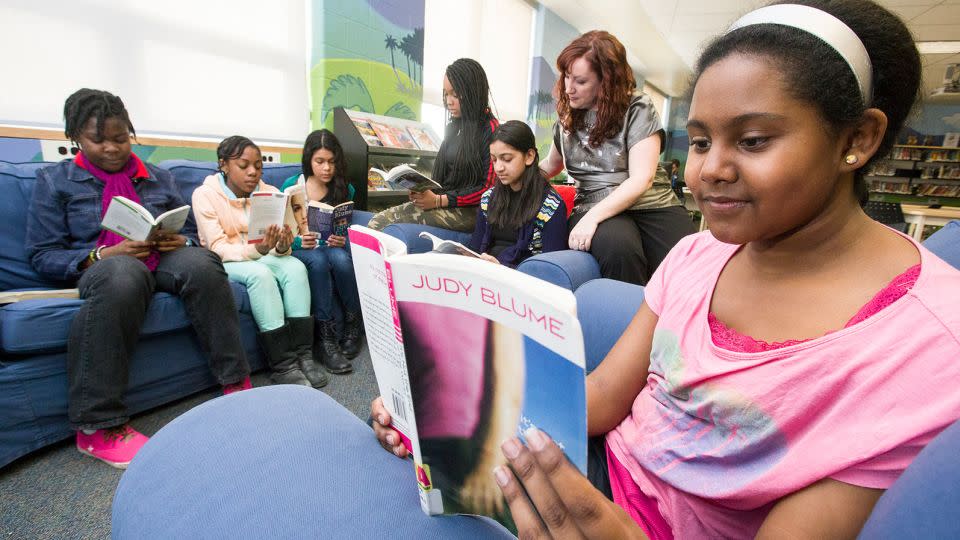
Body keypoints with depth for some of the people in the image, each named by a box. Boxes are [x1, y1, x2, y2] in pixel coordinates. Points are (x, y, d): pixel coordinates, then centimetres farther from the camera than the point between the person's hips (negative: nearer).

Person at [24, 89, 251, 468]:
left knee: (201, 261, -34)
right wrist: (103, 255, -15)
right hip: (99, 267, -2)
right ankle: (97, 425, -34)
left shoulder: (158, 178, 18)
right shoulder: (55, 181, 10)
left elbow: (191, 231, 17)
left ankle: (236, 382, -28)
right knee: (124, 273, -41)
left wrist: (182, 241, -8)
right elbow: (43, 256, 3)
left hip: (164, 261, 3)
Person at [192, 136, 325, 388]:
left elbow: (277, 247, -4)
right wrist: (258, 249, -36)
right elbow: (218, 249, -17)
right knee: (260, 273, -34)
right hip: (223, 263, -3)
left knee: (295, 267, -27)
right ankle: (282, 364, -31)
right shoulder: (205, 194, -11)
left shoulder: (269, 192, -1)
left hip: (261, 256, 4)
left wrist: (282, 247, -30)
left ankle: (303, 354, -26)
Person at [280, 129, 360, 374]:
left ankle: (353, 327, -18)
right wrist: (300, 241, -22)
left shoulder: (344, 189, 3)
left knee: (340, 258, -36)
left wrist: (343, 241, -17)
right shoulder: (291, 186, -2)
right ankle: (325, 338, -34)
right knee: (318, 260, -37)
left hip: (333, 248, 1)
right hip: (299, 250, -1)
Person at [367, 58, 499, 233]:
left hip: (469, 212, -7)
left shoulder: (490, 129, -6)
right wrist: (424, 190, 0)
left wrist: (438, 200, -15)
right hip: (446, 204, 7)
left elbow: (489, 187, -11)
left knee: (380, 222, -21)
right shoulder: (453, 127, 18)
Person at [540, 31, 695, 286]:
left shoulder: (638, 109, 0)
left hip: (652, 206, -1)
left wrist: (592, 216, -22)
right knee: (616, 246, -36)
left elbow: (641, 179, -11)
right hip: (595, 210, 2)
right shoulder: (567, 117, 14)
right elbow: (551, 164, 31)